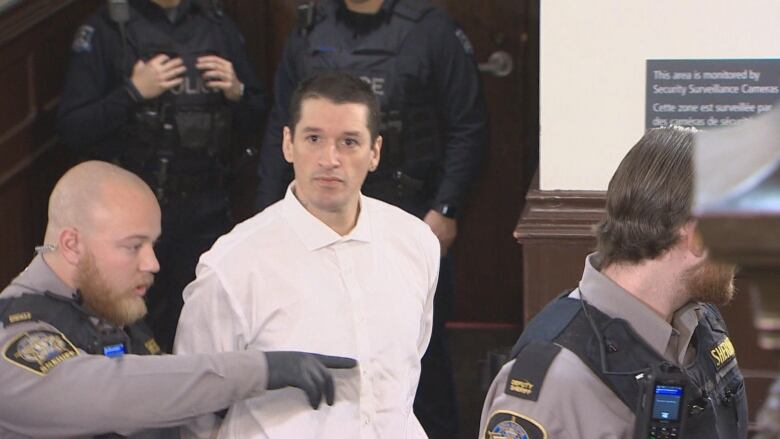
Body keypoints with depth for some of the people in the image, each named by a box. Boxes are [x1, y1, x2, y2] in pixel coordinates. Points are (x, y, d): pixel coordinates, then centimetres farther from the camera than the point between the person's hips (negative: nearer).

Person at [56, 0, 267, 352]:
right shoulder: (105, 30, -2)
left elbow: (255, 119, 15)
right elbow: (71, 128, -8)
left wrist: (236, 92, -5)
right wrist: (133, 93, -17)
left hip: (206, 206, 3)